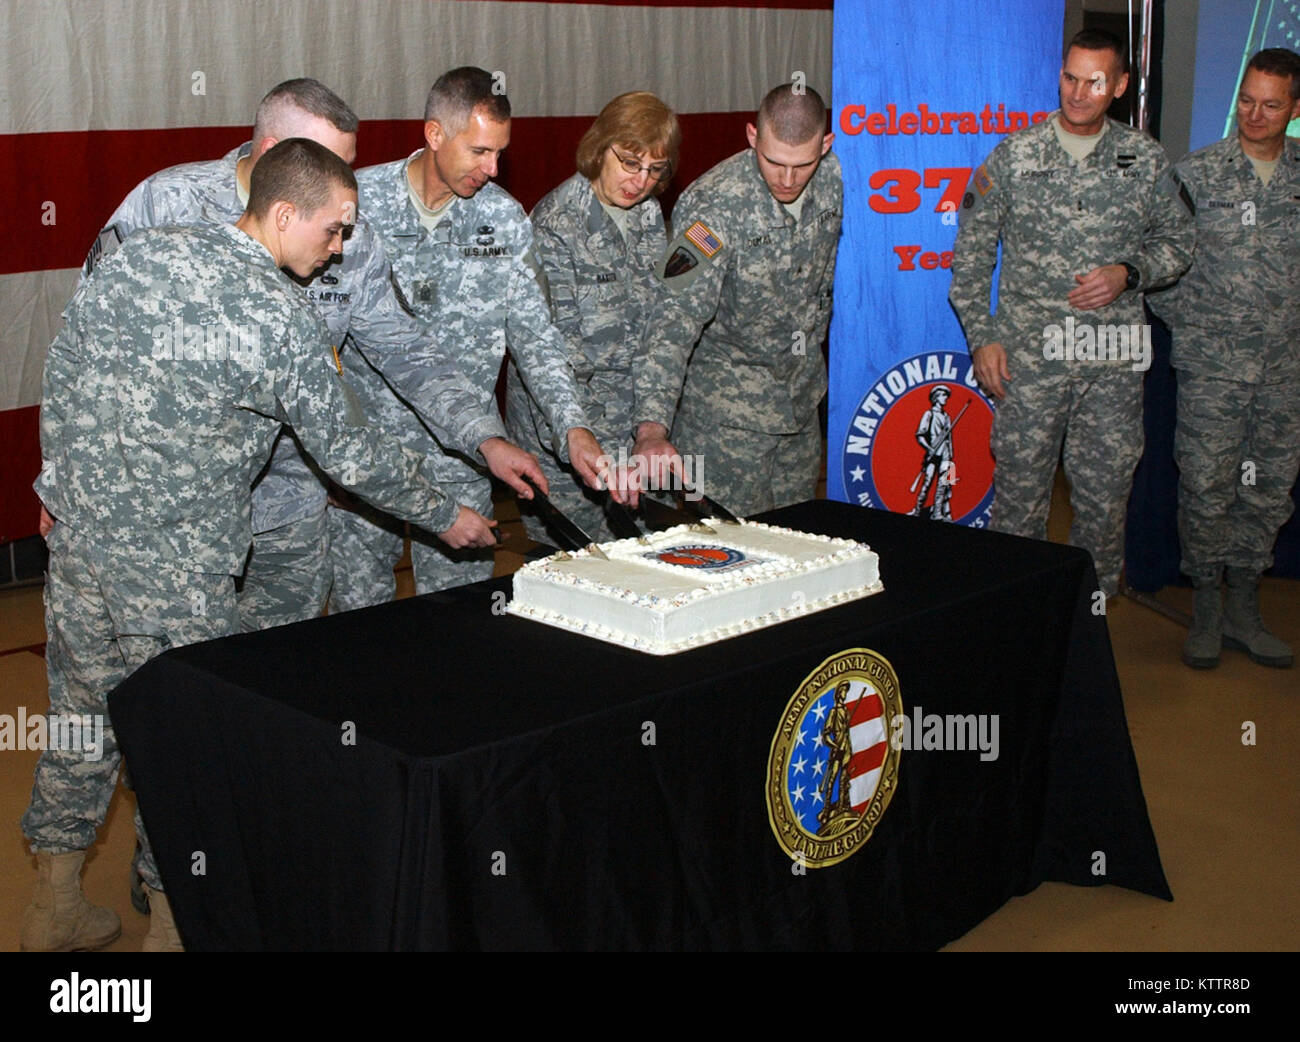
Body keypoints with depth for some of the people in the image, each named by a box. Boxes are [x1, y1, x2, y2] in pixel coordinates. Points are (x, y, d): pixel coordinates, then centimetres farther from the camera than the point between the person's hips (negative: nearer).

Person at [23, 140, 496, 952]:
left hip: (80, 528, 6)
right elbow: (347, 454, -7)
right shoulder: (286, 321, -16)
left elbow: (63, 376, 8)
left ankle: (57, 904, 34)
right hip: (177, 564, -6)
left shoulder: (136, 255, 1)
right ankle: (173, 920, 23)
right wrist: (445, 515, 6)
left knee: (83, 707, 19)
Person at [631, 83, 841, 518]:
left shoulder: (835, 179, -7)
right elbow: (677, 316, -35)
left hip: (802, 391, 6)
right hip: (726, 400, -6)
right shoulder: (714, 205, -26)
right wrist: (652, 427, -46)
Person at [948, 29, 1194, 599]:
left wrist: (1128, 274, -7)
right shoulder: (1013, 157, 1)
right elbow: (971, 255, 5)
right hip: (1029, 358, -1)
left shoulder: (1145, 159, 5)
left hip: (1115, 362, 1)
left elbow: (1177, 241, 13)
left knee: (1105, 494, 8)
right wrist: (981, 337, -2)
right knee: (1020, 492, 4)